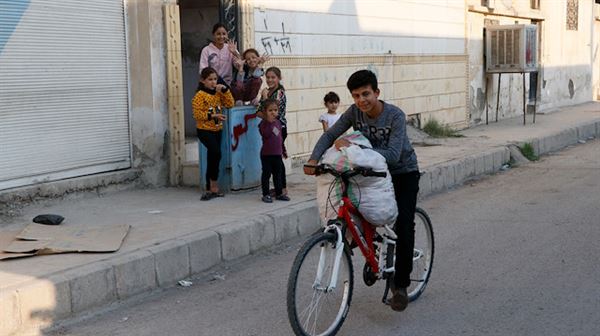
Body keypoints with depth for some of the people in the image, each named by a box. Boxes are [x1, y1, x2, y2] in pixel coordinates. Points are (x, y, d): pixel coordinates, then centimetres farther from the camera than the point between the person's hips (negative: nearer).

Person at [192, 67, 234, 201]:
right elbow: (197, 114, -15)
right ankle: (214, 187, -13)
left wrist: (225, 90, -7)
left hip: (217, 130, 7)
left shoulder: (218, 93, 10)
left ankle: (210, 189, 19)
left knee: (212, 159, 11)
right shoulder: (199, 95, -10)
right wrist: (212, 116, -24)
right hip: (205, 130, -7)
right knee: (216, 153, -24)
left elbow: (230, 103, 3)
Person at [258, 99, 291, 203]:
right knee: (266, 174, 2)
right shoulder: (263, 123, -12)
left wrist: (281, 149, 20)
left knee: (278, 173, 13)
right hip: (266, 154, -6)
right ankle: (266, 194, 10)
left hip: (277, 153, 6)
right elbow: (266, 134, -29)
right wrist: (269, 122, -32)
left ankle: (279, 193, 22)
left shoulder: (278, 122, 8)